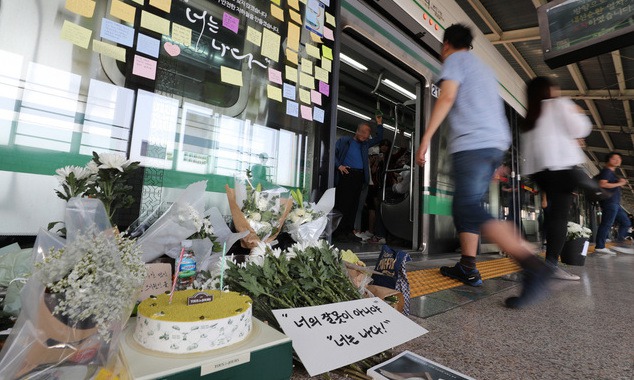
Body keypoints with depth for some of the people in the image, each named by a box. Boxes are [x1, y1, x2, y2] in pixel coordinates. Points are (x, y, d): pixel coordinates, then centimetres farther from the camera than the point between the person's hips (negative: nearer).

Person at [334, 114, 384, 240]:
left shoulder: (365, 144, 24)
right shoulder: (344, 140, 9)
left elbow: (378, 139, 28)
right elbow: (333, 153, 2)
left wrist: (379, 124, 19)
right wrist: (339, 165, -10)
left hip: (359, 176, 5)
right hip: (346, 174, -5)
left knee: (354, 205, 2)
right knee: (342, 203, -8)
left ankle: (349, 230, 6)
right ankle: (339, 232, -4)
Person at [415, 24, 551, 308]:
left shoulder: (455, 59, 7)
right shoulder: (484, 69, 32)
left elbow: (447, 97, -10)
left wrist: (426, 136, -13)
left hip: (472, 143, -9)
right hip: (496, 143, 9)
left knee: (470, 209, -17)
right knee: (463, 207, 10)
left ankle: (532, 265, -25)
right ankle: (468, 269, 8)